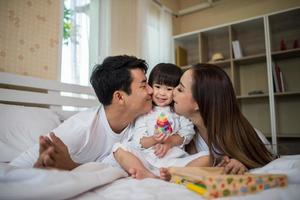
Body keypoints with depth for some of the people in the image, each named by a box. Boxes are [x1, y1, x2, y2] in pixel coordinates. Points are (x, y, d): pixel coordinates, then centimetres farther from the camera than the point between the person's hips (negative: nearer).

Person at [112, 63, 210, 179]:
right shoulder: (144, 112, 6)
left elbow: (187, 133, 2)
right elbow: (138, 141, -1)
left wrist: (169, 142, -12)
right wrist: (153, 140, -21)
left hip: (174, 158, 1)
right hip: (146, 159, 0)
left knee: (206, 157, -20)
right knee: (119, 148, -19)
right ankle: (148, 175, -34)